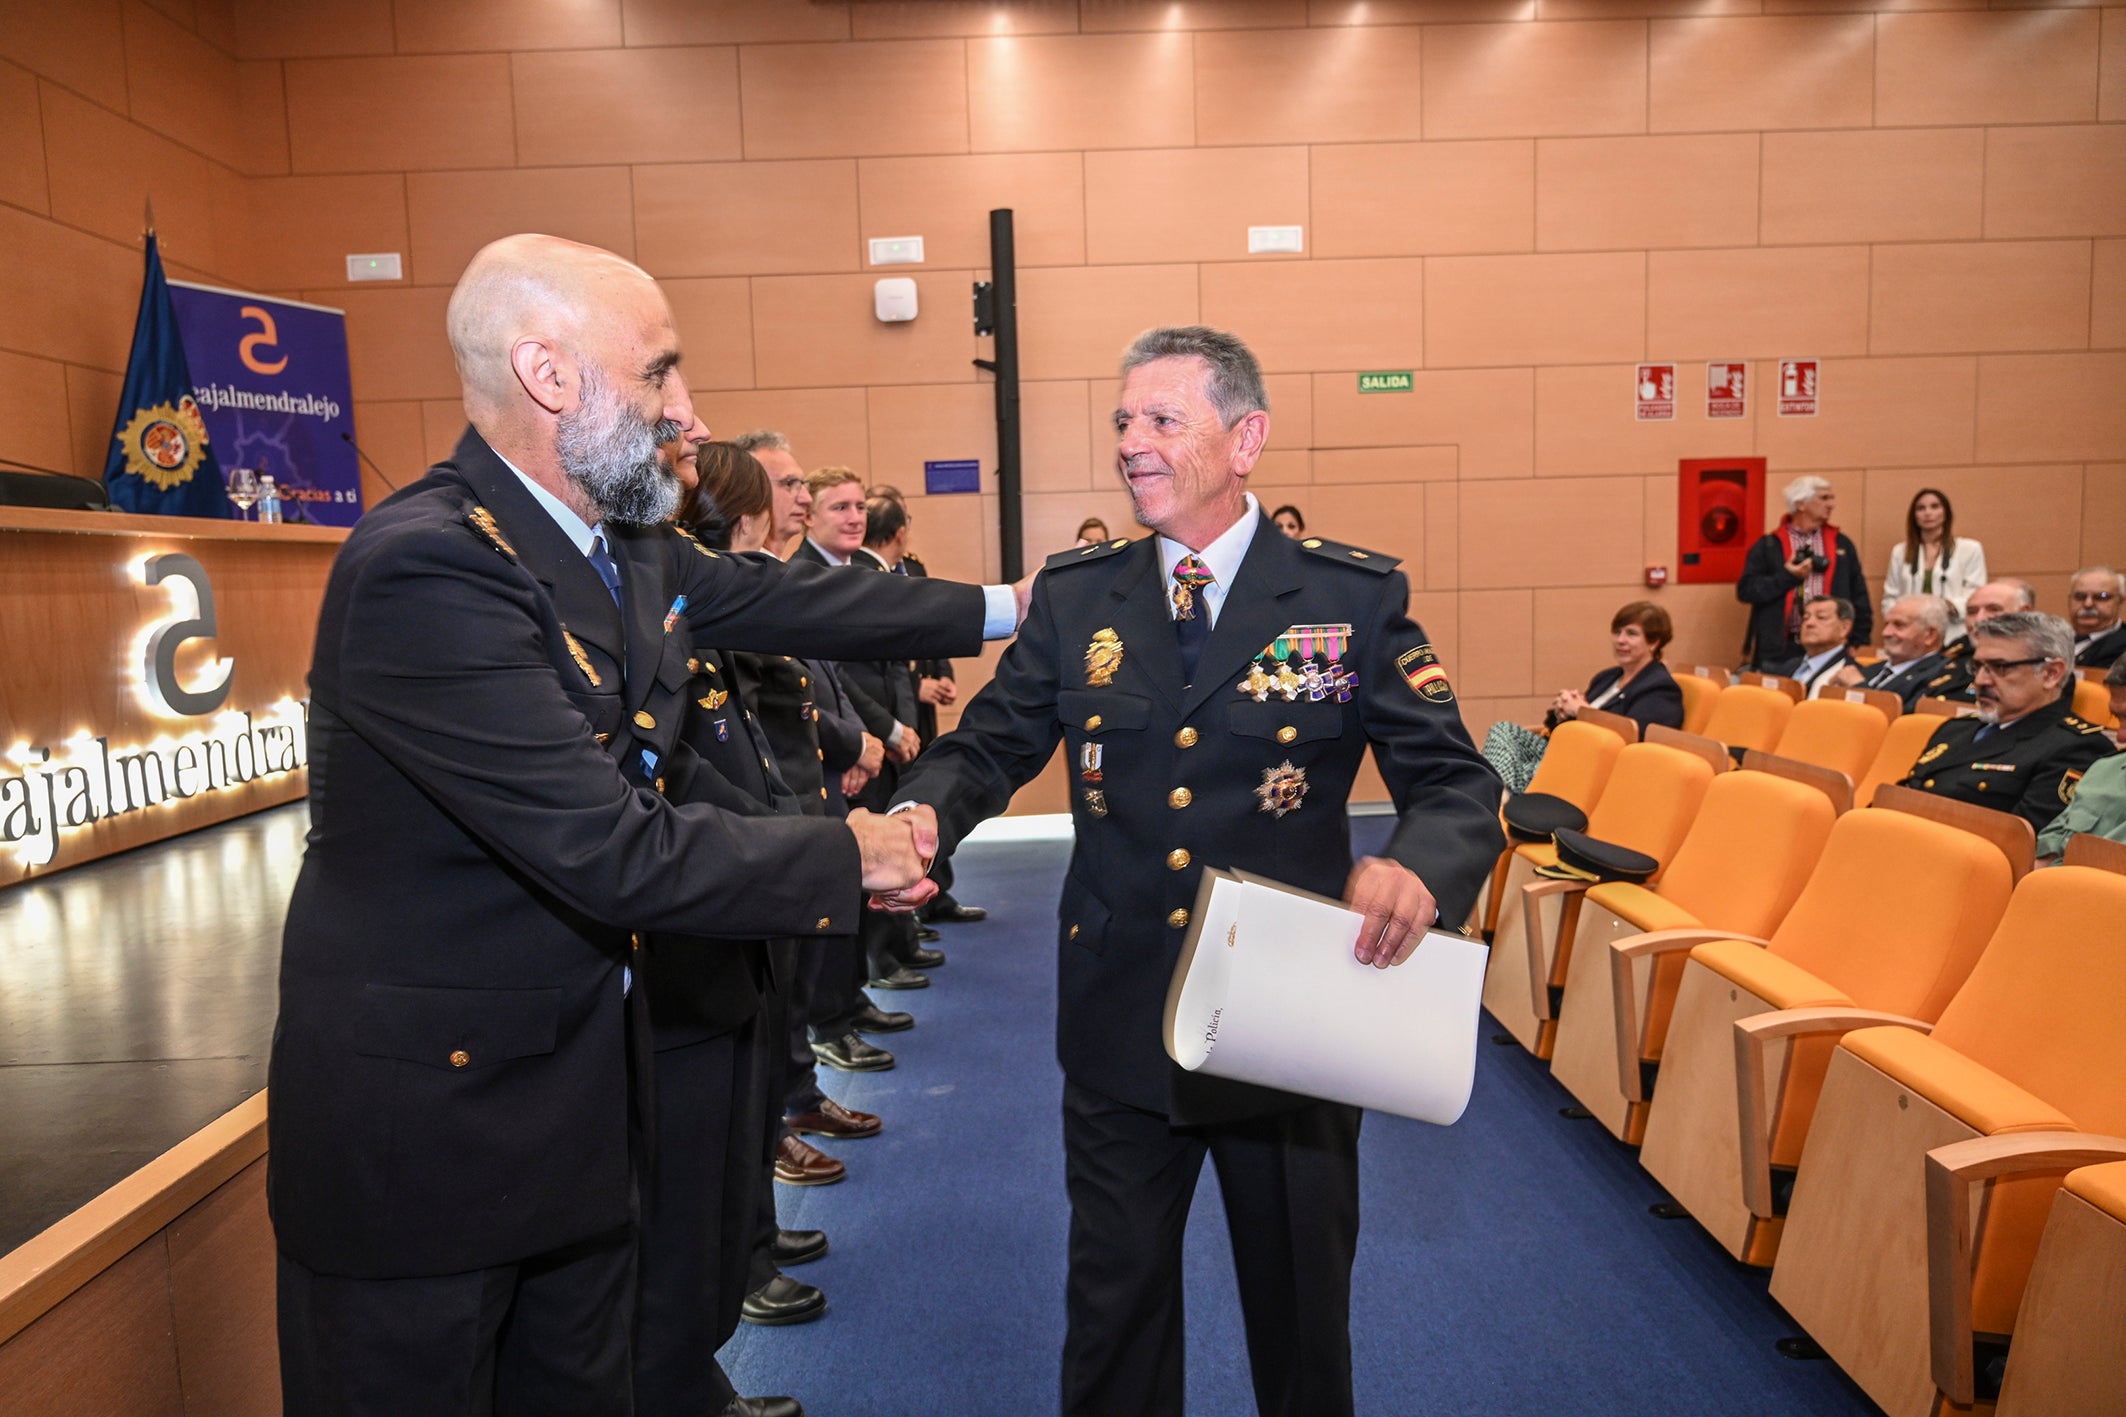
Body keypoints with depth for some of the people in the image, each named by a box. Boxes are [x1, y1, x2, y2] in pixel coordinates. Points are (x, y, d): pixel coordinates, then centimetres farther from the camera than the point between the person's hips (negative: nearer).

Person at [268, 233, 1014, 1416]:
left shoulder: (631, 544, 0)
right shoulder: (427, 568, -27)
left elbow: (783, 603, 15)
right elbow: (614, 852, -31)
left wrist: (998, 605, 20)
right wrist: (847, 856, -17)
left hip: (582, 1090, 8)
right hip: (423, 1113, -8)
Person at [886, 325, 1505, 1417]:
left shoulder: (1356, 599, -7)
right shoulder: (1073, 597, 1)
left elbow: (1455, 783, -8)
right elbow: (990, 745, 2)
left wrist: (1419, 867, -30)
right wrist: (922, 813, -21)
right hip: (1119, 1028, 2)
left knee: (1301, 1314, 20)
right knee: (1113, 1308, 20)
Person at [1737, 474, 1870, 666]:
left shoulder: (1841, 544, 12)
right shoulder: (1768, 546, 2)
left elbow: (1859, 598, 13)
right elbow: (1745, 591, -4)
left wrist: (1857, 644, 6)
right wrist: (1787, 577, -13)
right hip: (1779, 650, -2)